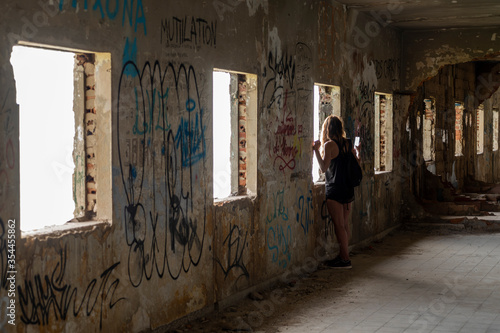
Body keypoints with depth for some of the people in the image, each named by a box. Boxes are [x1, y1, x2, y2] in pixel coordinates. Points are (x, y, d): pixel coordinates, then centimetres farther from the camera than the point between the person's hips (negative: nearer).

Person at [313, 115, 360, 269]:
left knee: (339, 225, -4)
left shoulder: (329, 145, -13)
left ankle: (345, 259, -3)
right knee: (344, 224, 12)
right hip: (348, 189, 7)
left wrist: (316, 150, -14)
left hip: (335, 190, -7)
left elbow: (324, 167, -18)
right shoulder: (348, 143, 7)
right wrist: (357, 151, 34)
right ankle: (343, 255, 18)